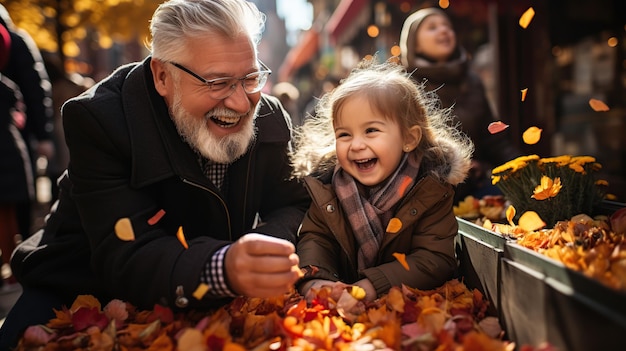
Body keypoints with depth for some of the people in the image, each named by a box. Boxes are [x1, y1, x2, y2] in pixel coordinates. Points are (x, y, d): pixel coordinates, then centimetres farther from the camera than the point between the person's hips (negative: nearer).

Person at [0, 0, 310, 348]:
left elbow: (294, 206, -6)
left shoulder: (270, 117, -10)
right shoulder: (99, 119, -25)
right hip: (88, 293, -4)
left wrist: (265, 253, -31)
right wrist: (224, 270, -53)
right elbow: (125, 258, -33)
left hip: (212, 305, 5)